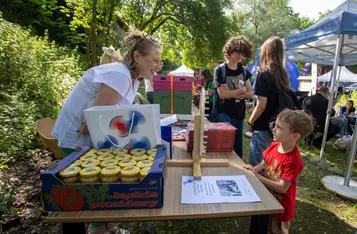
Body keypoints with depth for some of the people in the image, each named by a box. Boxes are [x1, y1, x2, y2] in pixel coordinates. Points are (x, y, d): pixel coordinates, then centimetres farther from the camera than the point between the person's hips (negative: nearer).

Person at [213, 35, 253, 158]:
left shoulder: (244, 71, 8)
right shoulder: (220, 70, -7)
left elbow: (249, 93, 2)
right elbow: (222, 94, -15)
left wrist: (231, 94, -12)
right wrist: (241, 90, -6)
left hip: (240, 113, 5)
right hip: (225, 113, -5)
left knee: (238, 145, 13)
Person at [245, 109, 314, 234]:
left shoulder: (293, 160, -29)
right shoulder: (274, 146, -9)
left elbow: (282, 187, -27)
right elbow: (263, 164, 5)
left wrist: (257, 176, -27)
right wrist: (254, 169, -16)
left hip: (280, 206, -6)